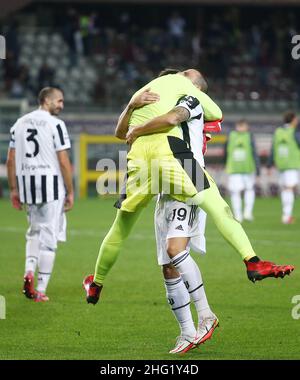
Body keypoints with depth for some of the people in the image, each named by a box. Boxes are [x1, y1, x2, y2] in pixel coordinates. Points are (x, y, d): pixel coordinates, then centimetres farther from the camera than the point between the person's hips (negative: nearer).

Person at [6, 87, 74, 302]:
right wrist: (70, 192, -4)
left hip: (27, 183, 5)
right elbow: (64, 162, -11)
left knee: (35, 231, 23)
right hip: (51, 184, -5)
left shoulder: (20, 123, 9)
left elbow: (11, 160, 9)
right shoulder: (55, 124, -8)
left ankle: (29, 271, 2)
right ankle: (41, 290, 3)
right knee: (48, 237, 2)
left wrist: (14, 190, 15)